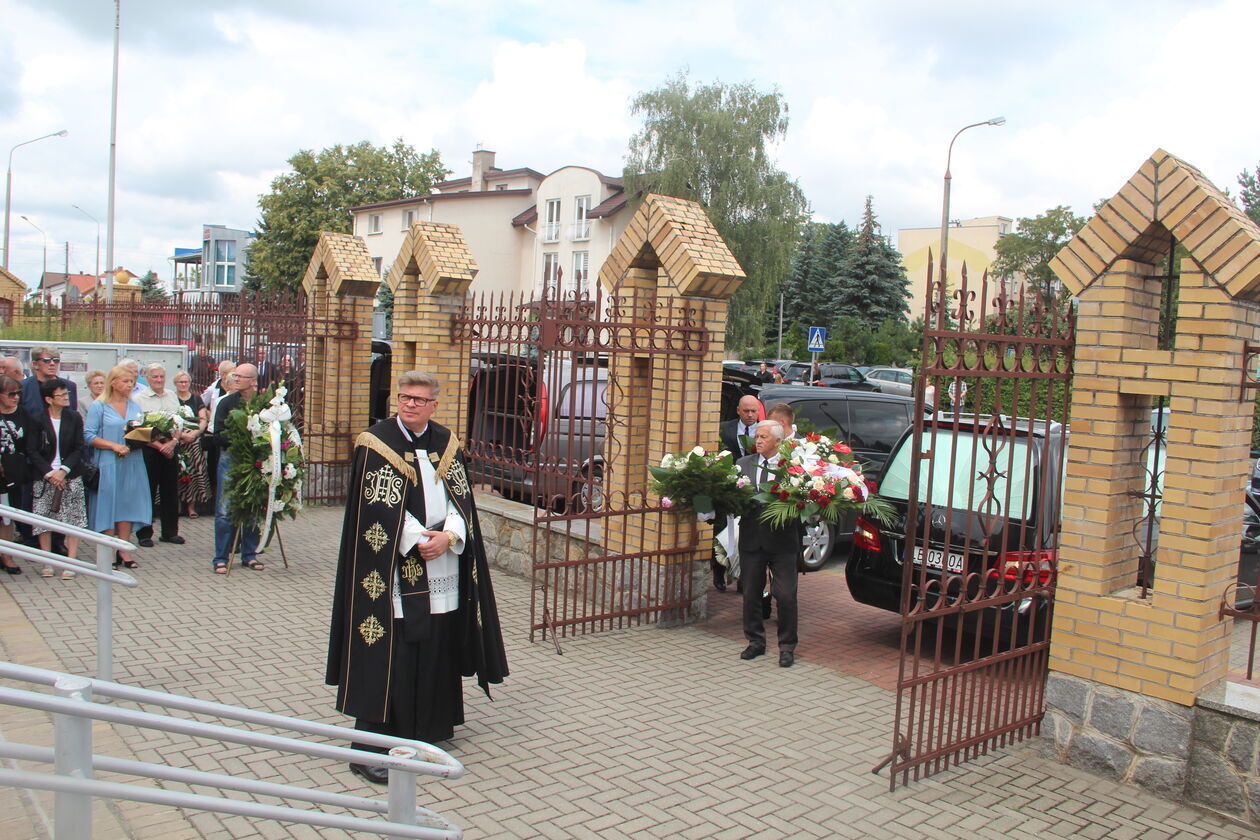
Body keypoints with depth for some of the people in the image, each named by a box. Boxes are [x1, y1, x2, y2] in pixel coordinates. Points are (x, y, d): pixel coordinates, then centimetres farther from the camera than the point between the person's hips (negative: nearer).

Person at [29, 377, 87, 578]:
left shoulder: (74, 418, 2)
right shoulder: (38, 420, -1)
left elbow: (78, 449, 1)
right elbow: (33, 452, -2)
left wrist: (63, 470, -11)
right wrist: (49, 473, -12)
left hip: (71, 476, 1)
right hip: (44, 477, 0)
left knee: (73, 519, -2)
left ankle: (71, 561, 2)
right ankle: (47, 562, 11)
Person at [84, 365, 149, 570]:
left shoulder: (135, 406, 13)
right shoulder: (98, 406, -3)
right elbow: (88, 436, -8)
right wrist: (114, 446, -18)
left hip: (132, 463, 5)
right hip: (108, 463, -5)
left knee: (127, 504, 6)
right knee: (108, 505, -1)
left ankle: (124, 550, 11)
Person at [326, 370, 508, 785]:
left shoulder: (446, 443, 10)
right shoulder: (376, 443, -5)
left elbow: (461, 497, 6)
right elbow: (378, 506, -11)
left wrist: (448, 536, -11)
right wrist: (418, 542, -15)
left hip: (442, 565, 5)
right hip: (394, 567, -5)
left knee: (437, 648, 11)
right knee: (387, 654, -5)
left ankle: (427, 727, 27)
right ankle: (369, 748, 1)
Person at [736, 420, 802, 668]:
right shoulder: (744, 464, 8)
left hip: (782, 539, -4)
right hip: (751, 538, 4)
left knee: (786, 595, 1)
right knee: (750, 594, 12)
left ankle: (787, 647, 16)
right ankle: (756, 641, 29)